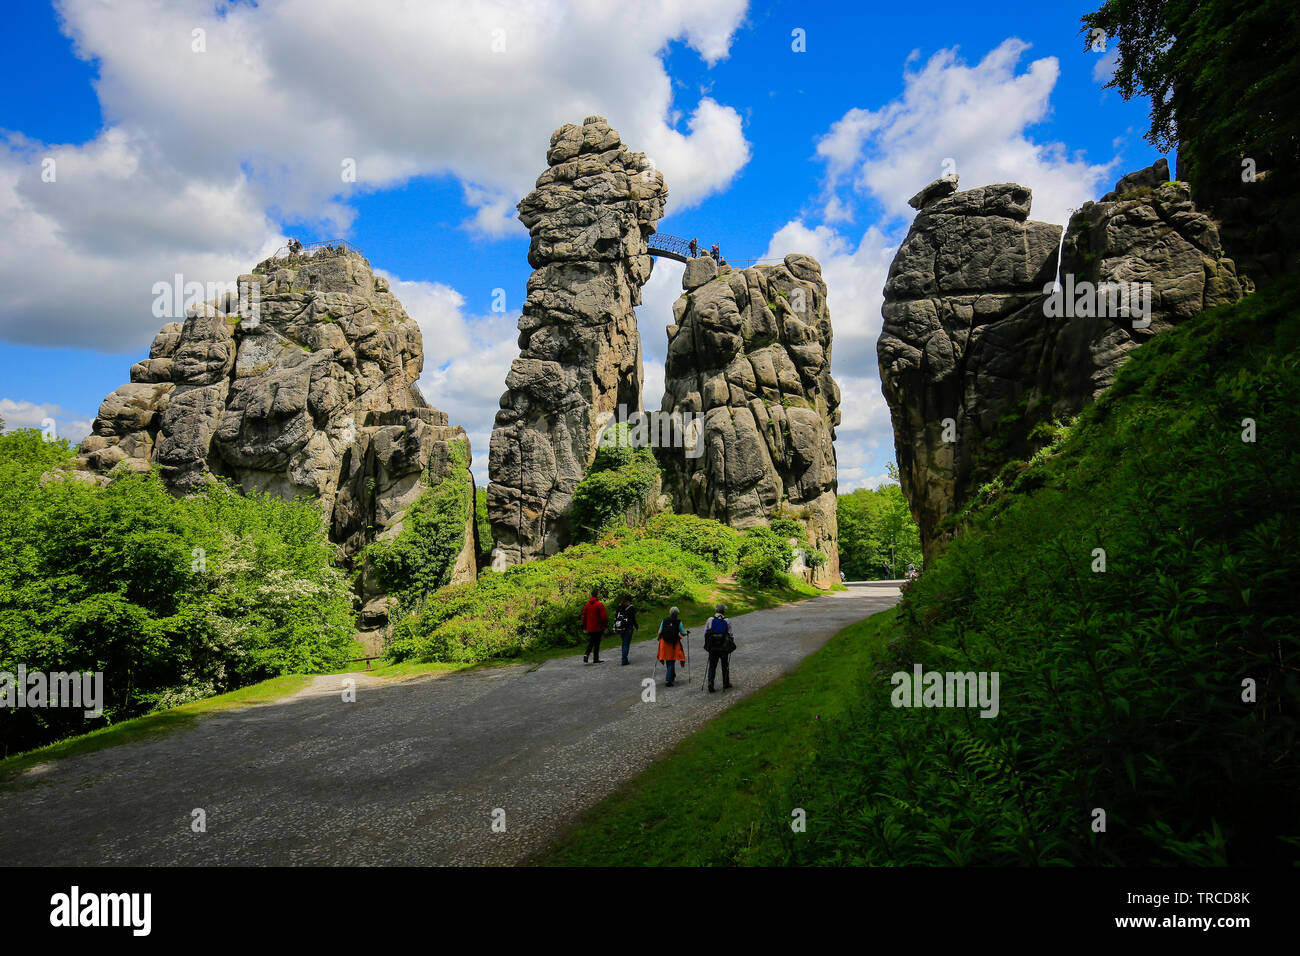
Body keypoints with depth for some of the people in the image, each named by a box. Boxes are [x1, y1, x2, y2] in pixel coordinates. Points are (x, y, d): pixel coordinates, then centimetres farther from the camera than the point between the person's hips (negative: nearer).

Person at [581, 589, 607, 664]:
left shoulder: (587, 604, 4)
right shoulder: (599, 605, -12)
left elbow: (584, 616, 8)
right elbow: (604, 616, -13)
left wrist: (584, 627, 15)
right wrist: (605, 626, -2)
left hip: (589, 628, 5)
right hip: (597, 628, -5)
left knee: (590, 642, 17)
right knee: (596, 643, 4)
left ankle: (586, 654, -3)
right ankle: (595, 659, 8)